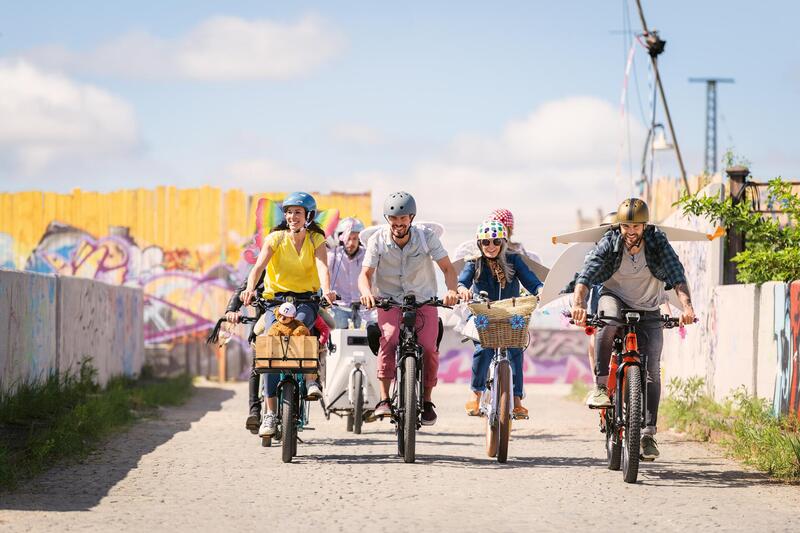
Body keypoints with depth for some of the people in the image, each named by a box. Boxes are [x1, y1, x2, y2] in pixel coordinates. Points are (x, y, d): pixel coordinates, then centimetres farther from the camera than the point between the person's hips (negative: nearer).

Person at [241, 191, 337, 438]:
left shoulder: (316, 240, 0)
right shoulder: (276, 238, 0)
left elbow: (322, 267, -17)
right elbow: (259, 266, -15)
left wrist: (326, 290, -39)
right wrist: (250, 288, -35)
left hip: (306, 300, 0)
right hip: (276, 298, 1)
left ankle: (311, 380, -24)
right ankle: (270, 413, -19)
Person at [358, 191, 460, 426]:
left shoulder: (426, 237, -9)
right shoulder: (377, 240, -9)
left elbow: (448, 268, -10)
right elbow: (365, 274, -10)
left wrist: (451, 290, -31)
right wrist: (366, 292, -34)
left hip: (424, 301, 1)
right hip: (389, 301, -1)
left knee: (428, 347, -20)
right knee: (390, 339, -29)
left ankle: (427, 400, 0)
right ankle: (384, 400, -25)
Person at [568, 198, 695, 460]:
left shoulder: (658, 242, -16)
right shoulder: (609, 243, -18)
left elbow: (677, 275, -28)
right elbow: (586, 274, -31)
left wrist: (687, 306, -46)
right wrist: (578, 303, -49)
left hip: (648, 311, 1)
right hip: (615, 298, -1)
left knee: (652, 371, -8)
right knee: (609, 320, -38)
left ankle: (648, 432, -2)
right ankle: (601, 384, -31)